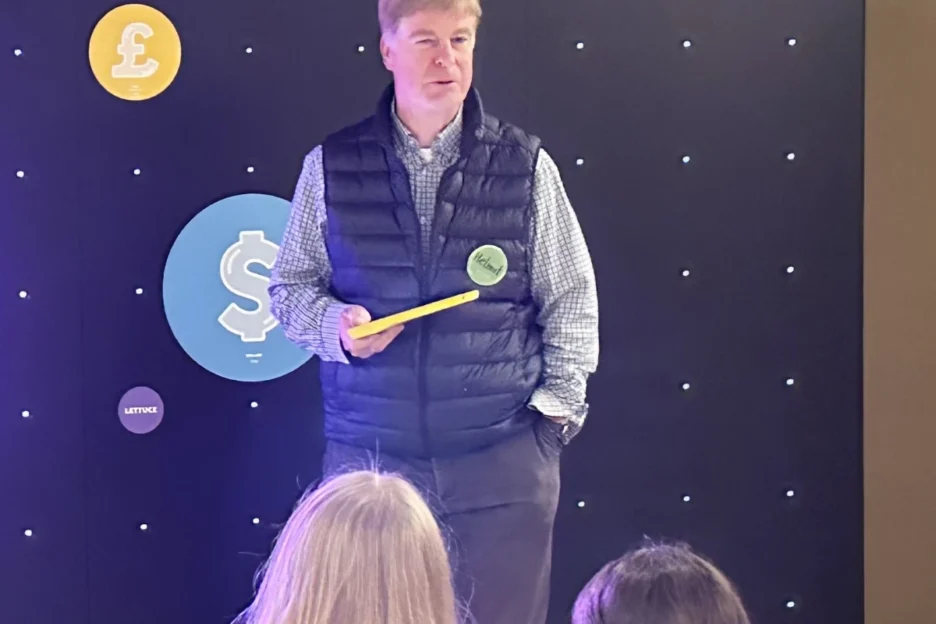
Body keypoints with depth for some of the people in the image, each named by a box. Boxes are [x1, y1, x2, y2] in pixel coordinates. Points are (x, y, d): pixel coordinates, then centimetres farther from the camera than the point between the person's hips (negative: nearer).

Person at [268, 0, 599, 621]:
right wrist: (337, 326, -10)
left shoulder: (526, 165, 3)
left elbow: (571, 297, 7)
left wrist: (559, 405, -2)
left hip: (503, 455, 0)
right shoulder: (331, 167, 4)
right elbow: (291, 285, 10)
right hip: (369, 452, 1)